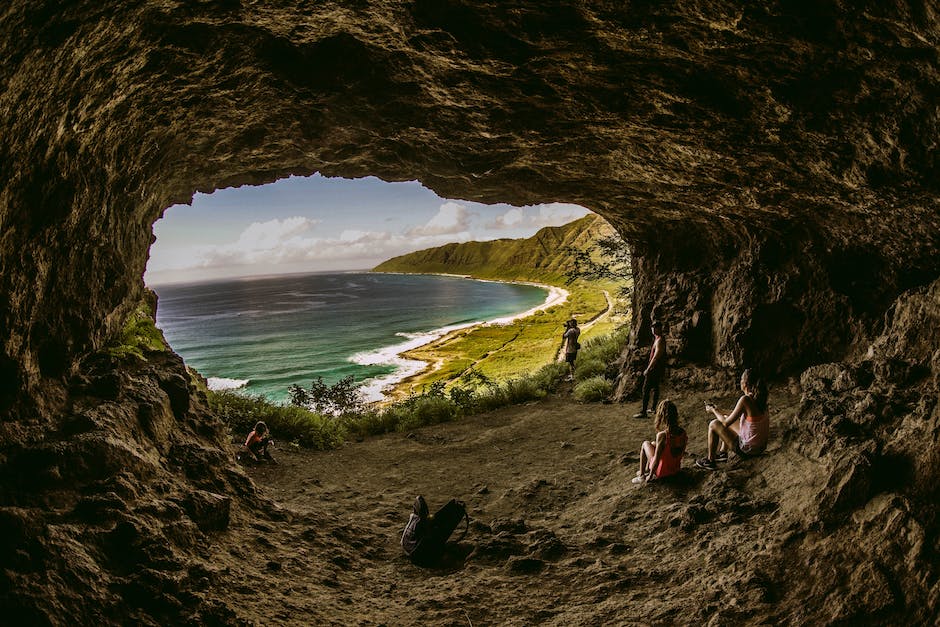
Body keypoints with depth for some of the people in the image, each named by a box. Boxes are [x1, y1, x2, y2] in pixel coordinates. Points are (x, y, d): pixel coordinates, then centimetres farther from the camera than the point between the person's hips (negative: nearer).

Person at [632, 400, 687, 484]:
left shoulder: (662, 435, -30)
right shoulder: (683, 432, -12)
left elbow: (656, 460, -25)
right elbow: (682, 452, 3)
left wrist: (650, 476, -9)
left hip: (662, 471, -6)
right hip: (676, 469, 6)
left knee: (645, 444, 16)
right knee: (653, 444, 25)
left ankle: (641, 475, 22)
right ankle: (646, 470, 41)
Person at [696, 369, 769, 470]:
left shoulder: (745, 400, -26)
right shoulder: (759, 398, -2)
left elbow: (726, 423, -18)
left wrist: (713, 410, 1)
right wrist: (722, 412, 18)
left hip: (748, 449, -8)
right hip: (761, 446, 8)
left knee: (714, 424, 2)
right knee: (726, 417, 24)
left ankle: (710, 461, 17)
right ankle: (723, 452, 38)